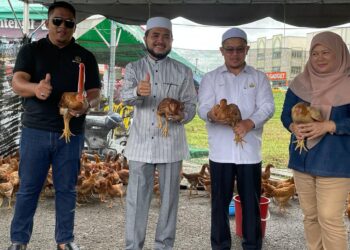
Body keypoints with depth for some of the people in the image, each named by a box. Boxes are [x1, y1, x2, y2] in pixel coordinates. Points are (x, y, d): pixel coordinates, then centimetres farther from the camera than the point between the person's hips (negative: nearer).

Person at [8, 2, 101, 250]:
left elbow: (95, 94, 5)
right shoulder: (31, 50, 4)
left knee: (67, 189, 9)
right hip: (35, 131, -1)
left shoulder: (85, 57, 8)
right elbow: (17, 83, -10)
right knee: (28, 188, 4)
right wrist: (36, 88, -33)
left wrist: (87, 105, -19)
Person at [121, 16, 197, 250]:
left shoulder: (183, 72, 4)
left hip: (171, 144, 1)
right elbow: (125, 96, -14)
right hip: (141, 143, 0)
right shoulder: (133, 68, 3)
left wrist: (182, 115, -21)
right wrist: (138, 92, -38)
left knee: (169, 198, 9)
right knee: (137, 199, 5)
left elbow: (191, 104, 3)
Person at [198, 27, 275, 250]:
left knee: (251, 202, 7)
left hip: (250, 150, 0)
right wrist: (211, 115, -29)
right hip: (221, 152, 0)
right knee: (220, 201, 7)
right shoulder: (210, 78, 8)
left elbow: (267, 107, -3)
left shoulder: (259, 78, 9)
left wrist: (250, 123, -23)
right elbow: (203, 108, -4)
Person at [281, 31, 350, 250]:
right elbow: (286, 114, 9)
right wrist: (294, 126, -12)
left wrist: (327, 126, -23)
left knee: (330, 218, -6)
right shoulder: (300, 83, 6)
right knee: (310, 215, 15)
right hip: (302, 159, 5)